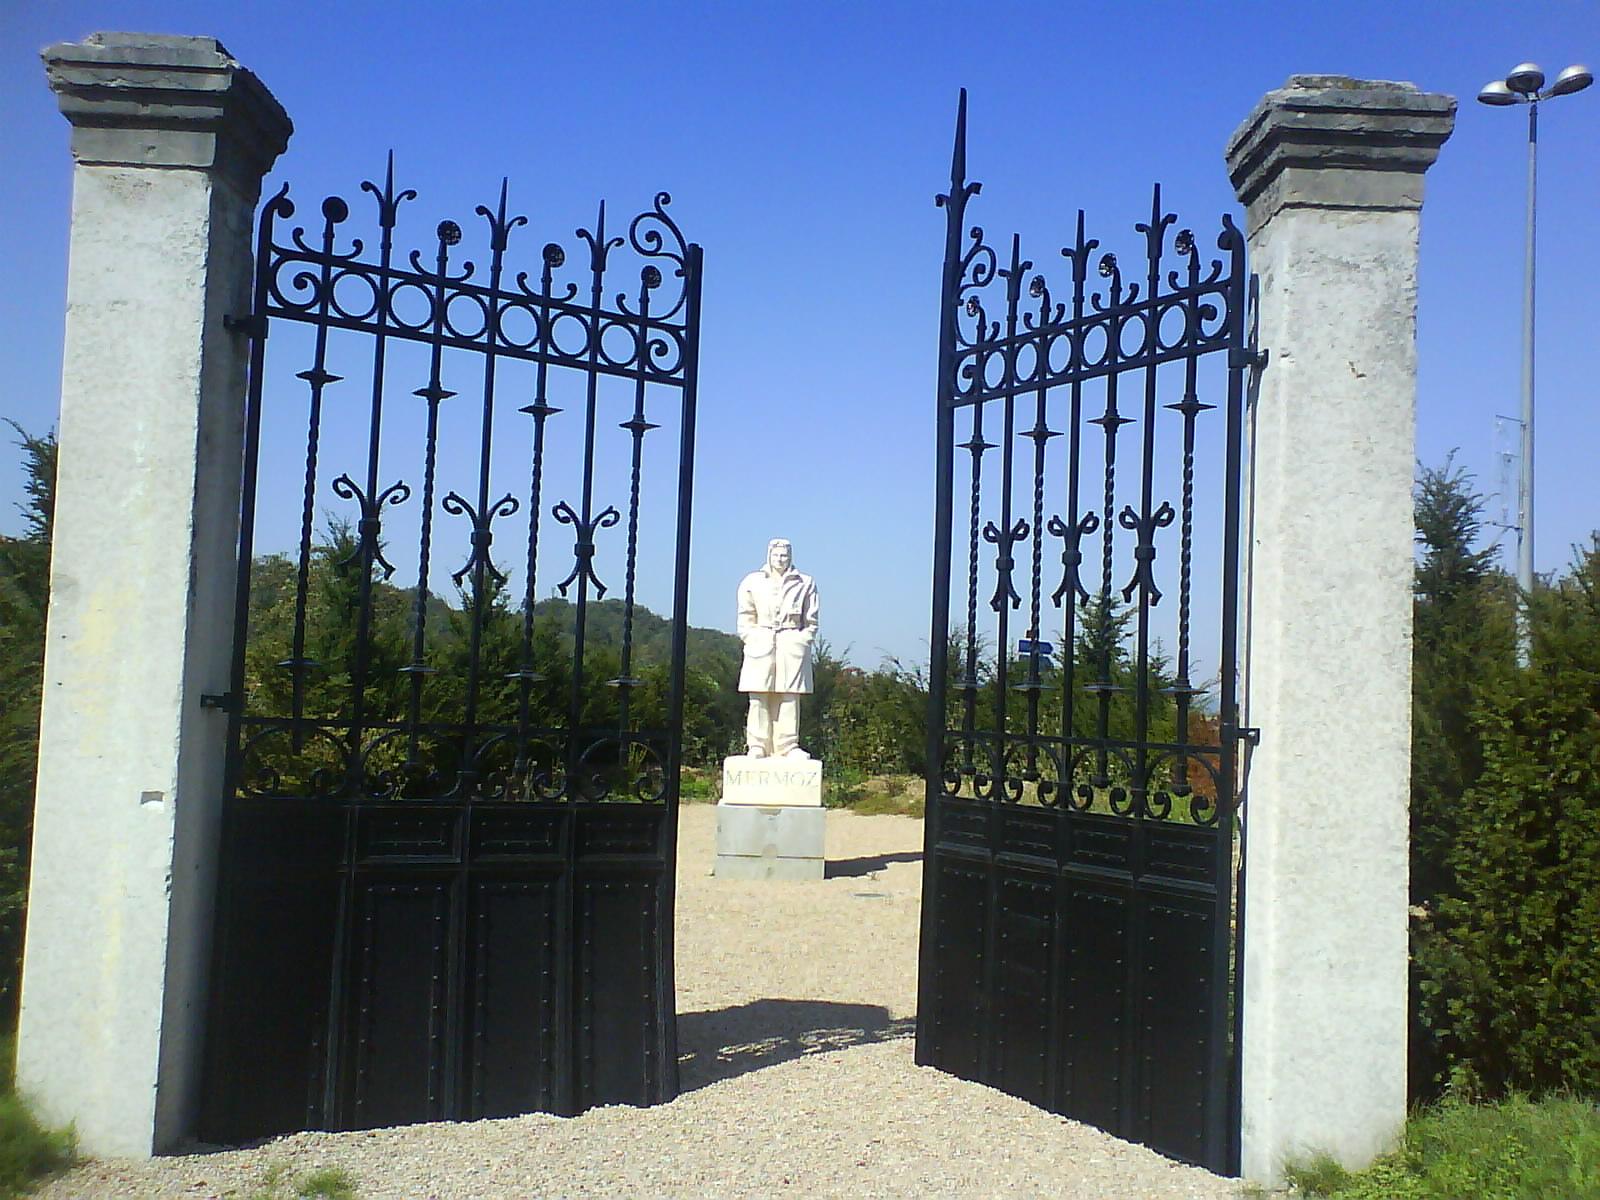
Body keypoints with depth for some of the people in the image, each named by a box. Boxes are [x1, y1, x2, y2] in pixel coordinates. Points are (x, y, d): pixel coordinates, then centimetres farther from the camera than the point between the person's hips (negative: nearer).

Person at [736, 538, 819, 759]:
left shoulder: (804, 584, 10)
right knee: (759, 697, -2)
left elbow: (811, 621, 10)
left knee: (789, 698, -3)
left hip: (792, 644, 0)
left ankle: (788, 746, 1)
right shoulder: (752, 582, 12)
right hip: (761, 644, 1)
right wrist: (752, 640, -1)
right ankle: (757, 745, 2)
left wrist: (802, 642, -2)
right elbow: (746, 619, 11)